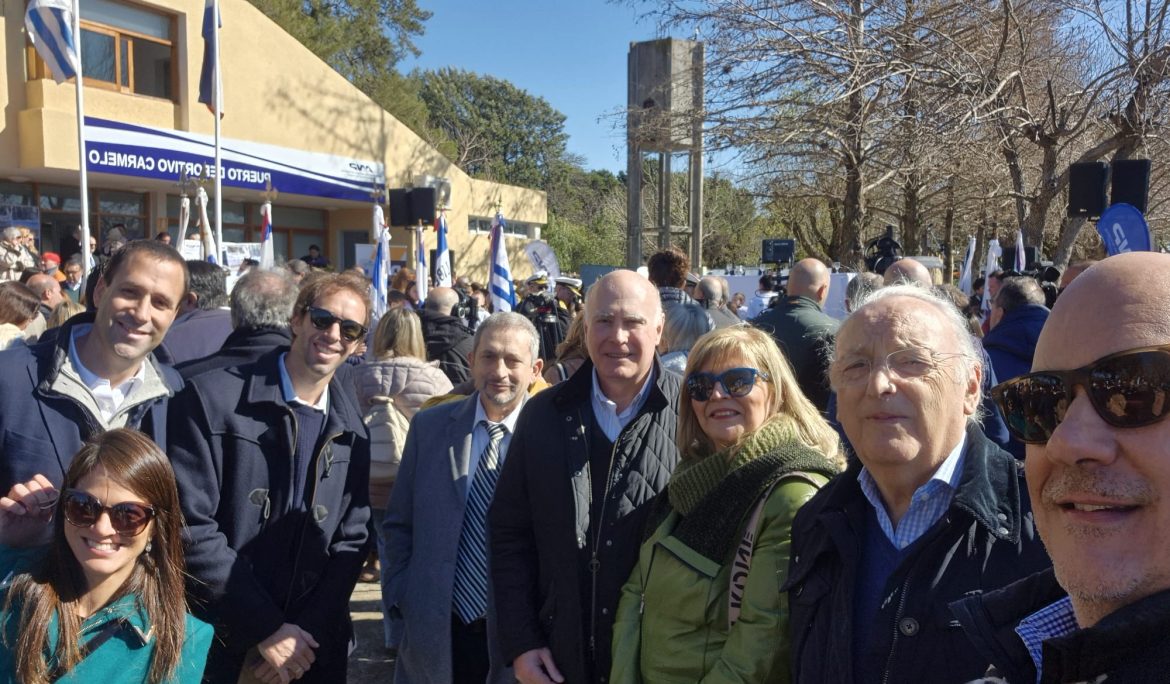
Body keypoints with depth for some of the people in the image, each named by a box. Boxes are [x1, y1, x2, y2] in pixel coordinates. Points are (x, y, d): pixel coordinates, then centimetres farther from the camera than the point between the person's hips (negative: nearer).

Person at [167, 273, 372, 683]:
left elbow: (351, 540, 3)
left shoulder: (351, 430, 2)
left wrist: (306, 635, -8)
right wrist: (267, 629, -14)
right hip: (213, 644, -3)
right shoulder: (213, 397, -10)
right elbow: (190, 527, -14)